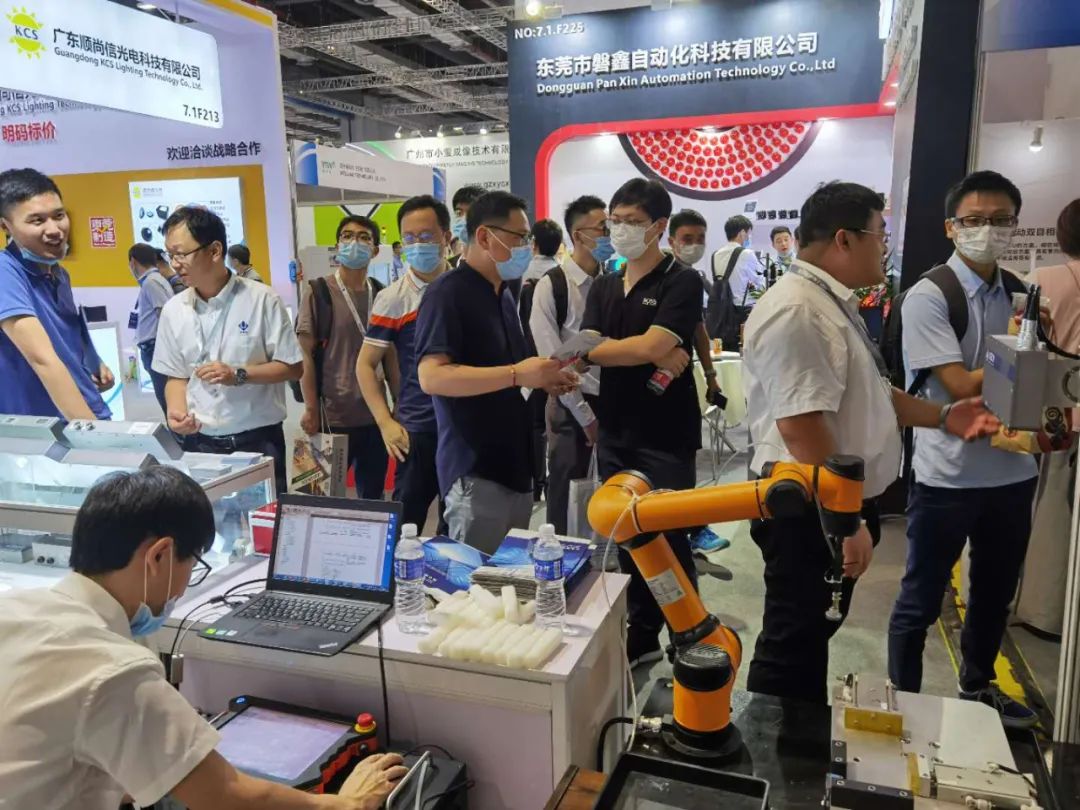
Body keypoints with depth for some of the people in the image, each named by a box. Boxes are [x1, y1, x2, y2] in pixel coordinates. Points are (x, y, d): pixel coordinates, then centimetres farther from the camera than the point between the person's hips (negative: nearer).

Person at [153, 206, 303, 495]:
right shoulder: (173, 309, 4)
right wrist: (176, 412, -7)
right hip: (199, 442, 3)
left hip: (258, 440, -3)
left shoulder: (261, 299, -7)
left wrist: (238, 375, -16)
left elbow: (293, 368, -5)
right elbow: (176, 376, 12)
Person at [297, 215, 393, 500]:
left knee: (373, 497, 14)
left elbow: (390, 354, 11)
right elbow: (306, 354, -6)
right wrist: (311, 410, -10)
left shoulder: (381, 294, 6)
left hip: (376, 414, 4)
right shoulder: (318, 293, -5)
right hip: (333, 416, -4)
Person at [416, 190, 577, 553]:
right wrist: (518, 374, -25)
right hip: (474, 471, -9)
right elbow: (432, 376, -24)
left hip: (515, 465, 9)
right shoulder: (447, 293, -13)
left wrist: (542, 378, 6)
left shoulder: (504, 295, 15)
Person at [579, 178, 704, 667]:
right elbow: (587, 348, -2)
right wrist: (645, 355, -19)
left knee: (669, 543, 2)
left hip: (666, 435, -6)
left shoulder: (681, 282, -7)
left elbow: (651, 346, -19)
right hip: (616, 433, 6)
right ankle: (642, 635, 29)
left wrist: (586, 350, -9)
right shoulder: (603, 287, 11)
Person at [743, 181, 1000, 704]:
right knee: (792, 646, 3)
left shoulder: (833, 303, 12)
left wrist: (942, 417, 13)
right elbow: (800, 426, -29)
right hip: (811, 514, -11)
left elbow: (861, 393, 22)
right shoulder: (798, 312, -23)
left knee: (814, 635, 24)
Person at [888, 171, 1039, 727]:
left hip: (1012, 472, 7)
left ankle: (978, 688, 44)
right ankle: (904, 701, 27)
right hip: (948, 476, -7)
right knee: (921, 599, 8)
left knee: (995, 594, 22)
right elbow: (963, 387, -21)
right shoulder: (928, 297, -14)